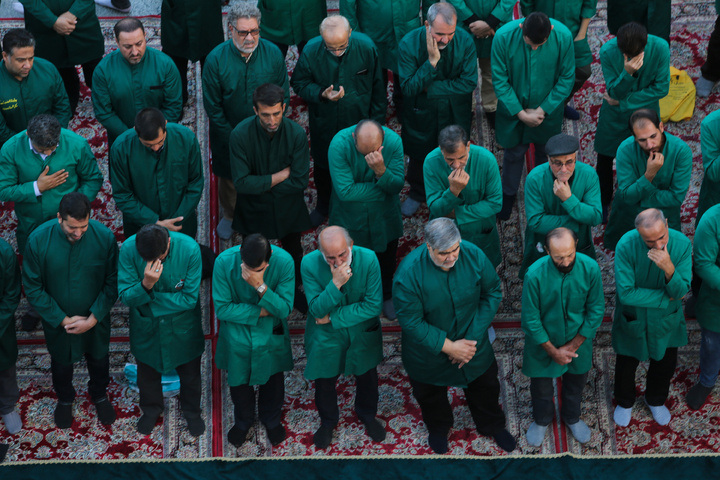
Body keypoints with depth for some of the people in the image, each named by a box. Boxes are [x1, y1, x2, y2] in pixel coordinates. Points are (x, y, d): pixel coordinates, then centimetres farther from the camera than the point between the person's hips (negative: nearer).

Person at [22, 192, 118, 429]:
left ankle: (99, 394, 57)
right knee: (61, 362, 25)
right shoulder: (38, 240, -28)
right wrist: (63, 320, -17)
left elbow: (112, 283, -14)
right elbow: (33, 289, -17)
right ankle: (64, 399, 56)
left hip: (96, 319, 1)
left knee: (99, 358, 26)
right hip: (57, 320, 0)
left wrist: (93, 318, -18)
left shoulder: (104, 237, -26)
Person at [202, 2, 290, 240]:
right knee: (229, 179, 20)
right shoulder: (216, 59, -21)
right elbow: (212, 106, -14)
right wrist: (233, 139, -13)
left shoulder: (273, 53, -16)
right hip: (229, 135, -1)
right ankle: (229, 216, 48)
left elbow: (283, 95, -4)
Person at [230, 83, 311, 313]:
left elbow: (300, 181, -21)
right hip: (253, 208, -1)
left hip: (288, 207, 1)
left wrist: (262, 185, -21)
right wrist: (281, 175, -25)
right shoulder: (240, 135, -26)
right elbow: (241, 182, -28)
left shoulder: (296, 134, -23)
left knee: (293, 252, 24)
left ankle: (294, 289, 51)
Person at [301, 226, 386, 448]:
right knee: (324, 381, 19)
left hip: (363, 333, 1)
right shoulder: (310, 264, -27)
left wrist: (333, 318, -23)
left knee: (367, 377, 24)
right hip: (326, 336, -1)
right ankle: (328, 421, 50)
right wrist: (335, 284, -42)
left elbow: (373, 306, -24)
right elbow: (317, 310, -25)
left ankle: (367, 415, 54)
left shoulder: (368, 259, -27)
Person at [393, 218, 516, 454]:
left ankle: (493, 426, 56)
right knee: (431, 394, 26)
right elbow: (411, 321, -25)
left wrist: (473, 337, -17)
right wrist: (449, 346, -24)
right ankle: (438, 428, 59)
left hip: (472, 341, 2)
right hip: (428, 349, -2)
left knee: (485, 386, 25)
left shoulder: (474, 255, -25)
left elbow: (492, 293, -11)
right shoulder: (408, 273, -34)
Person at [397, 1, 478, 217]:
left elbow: (469, 83, -21)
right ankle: (417, 193, 49)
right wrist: (431, 62, -38)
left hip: (455, 115, 1)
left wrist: (432, 88, -24)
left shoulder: (465, 41, -23)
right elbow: (408, 88, -26)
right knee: (419, 155, 21)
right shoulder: (408, 44, -26)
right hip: (421, 114, 0)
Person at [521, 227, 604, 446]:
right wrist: (553, 351, -13)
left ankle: (572, 417, 55)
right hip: (544, 342, -2)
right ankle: (542, 419, 52)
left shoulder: (590, 268, -25)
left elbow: (596, 311, -13)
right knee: (541, 385, 21)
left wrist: (573, 346, -11)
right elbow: (531, 319, -19)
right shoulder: (535, 274, -31)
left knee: (576, 381, 26)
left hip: (578, 339, 2)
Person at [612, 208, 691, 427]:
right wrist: (665, 297, -24)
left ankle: (655, 400, 53)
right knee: (627, 363, 20)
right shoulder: (626, 245, -33)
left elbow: (680, 291, -23)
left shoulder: (682, 244, -26)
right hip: (632, 317, -2)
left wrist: (670, 269, -43)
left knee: (666, 362, 22)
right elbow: (626, 293, -31)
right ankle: (624, 402, 50)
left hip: (666, 318, 2)